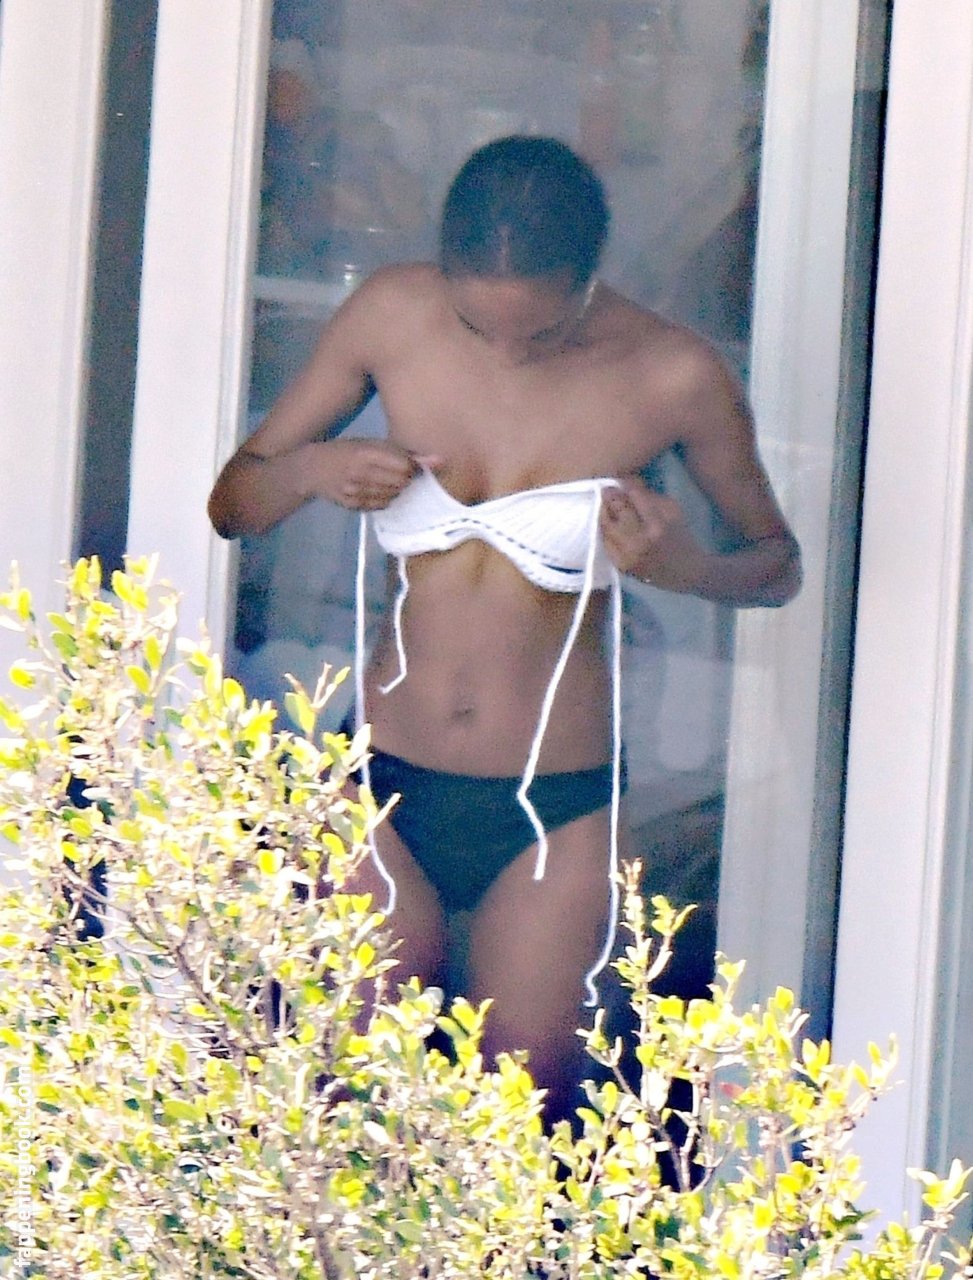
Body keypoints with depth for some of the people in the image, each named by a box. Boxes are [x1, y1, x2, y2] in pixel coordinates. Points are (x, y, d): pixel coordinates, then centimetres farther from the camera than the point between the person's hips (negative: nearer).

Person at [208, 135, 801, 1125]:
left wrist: (684, 567, -17)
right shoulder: (392, 317, -5)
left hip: (555, 808, -2)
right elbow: (230, 503, 6)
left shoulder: (673, 380, -11)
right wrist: (307, 470, -16)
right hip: (386, 782, 2)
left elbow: (778, 563, 5)